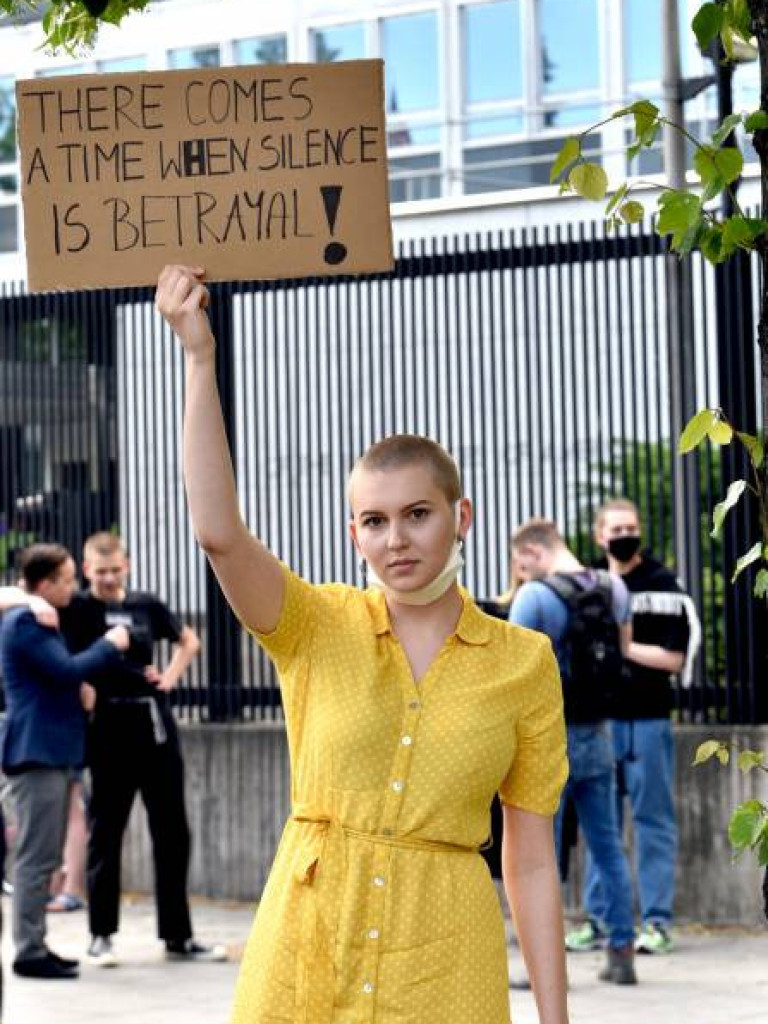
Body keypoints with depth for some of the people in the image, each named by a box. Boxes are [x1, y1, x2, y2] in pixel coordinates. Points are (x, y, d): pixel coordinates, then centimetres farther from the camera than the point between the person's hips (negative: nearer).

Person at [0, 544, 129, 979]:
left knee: (44, 857, 13)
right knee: (37, 856, -9)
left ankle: (35, 946, 18)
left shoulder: (43, 621, 19)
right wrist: (110, 646, -8)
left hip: (55, 751, 11)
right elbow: (67, 669, -21)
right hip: (37, 749, -11)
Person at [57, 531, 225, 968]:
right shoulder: (77, 608, -2)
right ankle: (102, 936, 12)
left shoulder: (147, 606, 10)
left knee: (173, 833, 7)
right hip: (110, 730, -4)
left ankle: (178, 935, 16)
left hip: (157, 724, 4)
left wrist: (171, 677, 9)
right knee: (106, 834, 2)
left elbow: (189, 641, 27)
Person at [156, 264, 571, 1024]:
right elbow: (218, 532, -16)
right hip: (306, 955, 0)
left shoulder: (524, 662, 4)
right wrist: (199, 357, -20)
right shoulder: (315, 628, 3)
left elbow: (532, 861, 5)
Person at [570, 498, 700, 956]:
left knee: (654, 822, -1)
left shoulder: (663, 586, -1)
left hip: (647, 721, -4)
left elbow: (674, 657, -7)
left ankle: (657, 922, 2)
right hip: (599, 720, 4)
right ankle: (598, 919, 13)